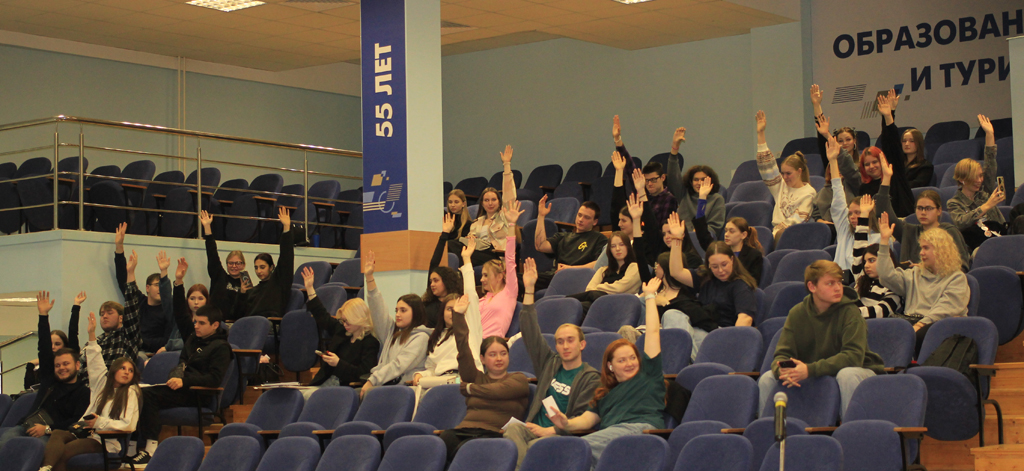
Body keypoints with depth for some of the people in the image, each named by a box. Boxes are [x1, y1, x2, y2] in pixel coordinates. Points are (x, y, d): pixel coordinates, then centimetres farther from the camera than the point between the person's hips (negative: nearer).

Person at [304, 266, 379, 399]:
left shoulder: (370, 342, -9)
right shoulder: (341, 330, 17)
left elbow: (363, 373, -16)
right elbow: (322, 317, 31)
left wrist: (338, 364, -22)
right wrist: (310, 289, 30)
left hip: (345, 387, -8)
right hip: (326, 381, 8)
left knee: (307, 396, -31)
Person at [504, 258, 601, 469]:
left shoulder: (591, 378, 3)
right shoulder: (550, 364, 20)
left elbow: (582, 418, -5)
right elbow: (531, 333, 19)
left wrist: (550, 430, -17)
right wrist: (529, 290, 15)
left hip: (562, 435, -4)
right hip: (535, 428, 4)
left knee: (535, 446, -37)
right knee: (512, 429, -31)